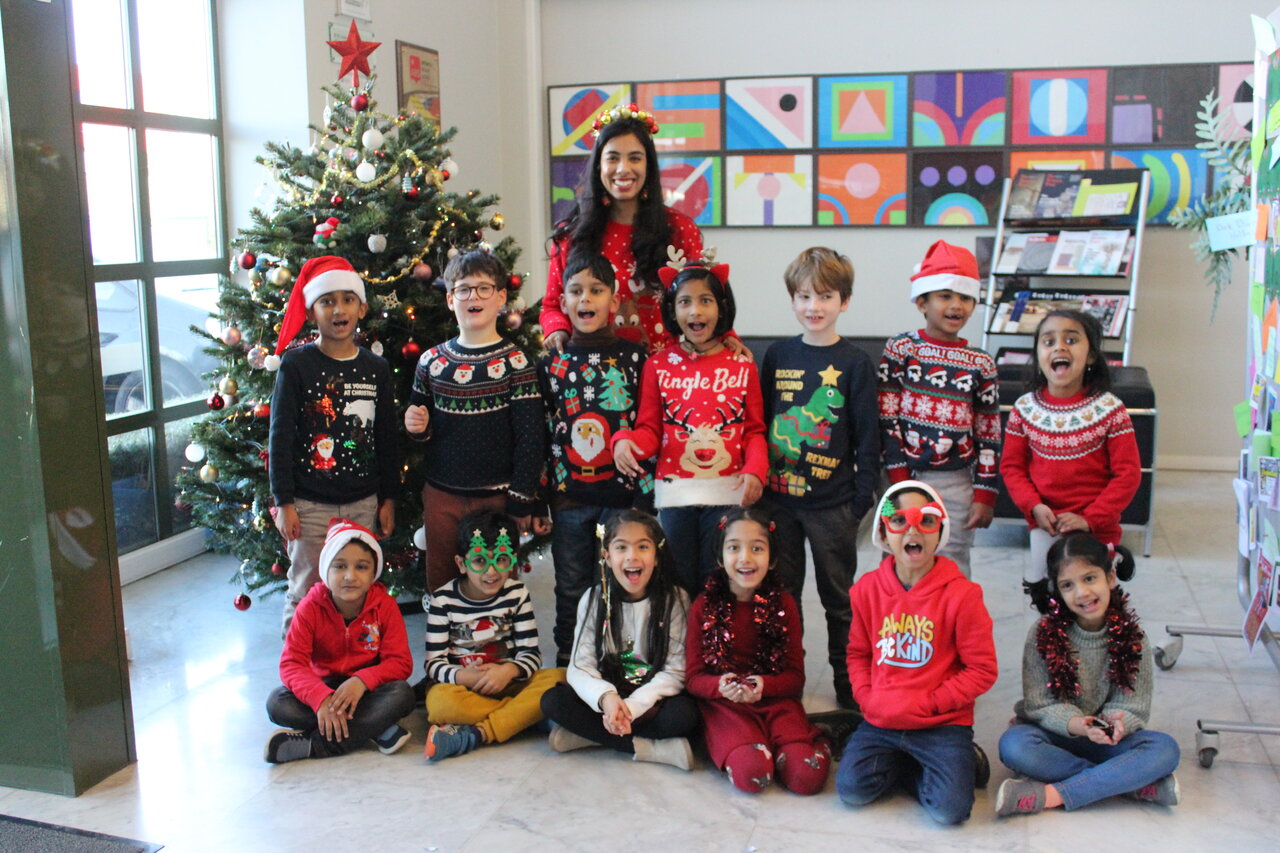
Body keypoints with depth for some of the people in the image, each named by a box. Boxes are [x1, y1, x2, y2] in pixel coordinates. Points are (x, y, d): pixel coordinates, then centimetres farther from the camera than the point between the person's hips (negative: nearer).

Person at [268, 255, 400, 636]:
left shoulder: (376, 369, 5)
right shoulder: (296, 364, -5)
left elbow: (387, 437, 11)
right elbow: (280, 436, -5)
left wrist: (389, 498, 11)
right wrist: (283, 502, -7)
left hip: (363, 503, 3)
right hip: (310, 504, -3)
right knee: (306, 590, 5)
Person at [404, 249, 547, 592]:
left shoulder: (515, 363, -7)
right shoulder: (431, 362, 4)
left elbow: (531, 438, -8)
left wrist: (522, 502, -10)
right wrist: (417, 425, -7)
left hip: (496, 498, -3)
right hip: (441, 498, 3)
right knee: (441, 586, 13)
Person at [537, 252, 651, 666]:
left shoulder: (634, 357, 1)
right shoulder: (552, 363, 5)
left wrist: (647, 493, -3)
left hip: (623, 494, -1)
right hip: (568, 498, 2)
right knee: (571, 592, 11)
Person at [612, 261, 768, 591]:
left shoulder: (741, 365, 2)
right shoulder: (658, 366, 2)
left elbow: (754, 430, 3)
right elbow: (650, 428, 4)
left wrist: (755, 470, -13)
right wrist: (625, 440, -17)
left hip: (728, 490, -1)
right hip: (675, 491, 1)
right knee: (680, 580, 8)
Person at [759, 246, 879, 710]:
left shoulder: (855, 363, -4)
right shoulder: (778, 356, 4)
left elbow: (868, 436, -3)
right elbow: (759, 422, 9)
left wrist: (863, 496, -7)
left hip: (832, 502, -3)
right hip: (778, 496, 3)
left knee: (839, 598, 9)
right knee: (781, 593, 13)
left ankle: (848, 686, 22)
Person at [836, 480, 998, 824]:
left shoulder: (960, 594, -11)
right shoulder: (868, 588, 2)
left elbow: (983, 669, -8)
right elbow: (857, 652, 12)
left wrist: (928, 702, -14)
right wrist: (867, 697, -6)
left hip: (943, 723, -3)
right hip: (881, 720, 3)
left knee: (950, 808, -19)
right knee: (851, 788, -13)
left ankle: (961, 761, 13)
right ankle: (906, 764, 14)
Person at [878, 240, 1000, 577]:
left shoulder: (981, 363, 3)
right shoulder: (900, 349, -2)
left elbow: (989, 435, 5)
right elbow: (887, 419, -4)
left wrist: (984, 495, 0)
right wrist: (900, 482, -8)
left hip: (955, 484, 1)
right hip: (905, 476, -1)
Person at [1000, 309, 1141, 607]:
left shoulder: (1109, 409, -10)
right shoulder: (1025, 409, -3)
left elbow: (1128, 473, -9)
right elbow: (1011, 465, 3)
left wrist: (1090, 518, -15)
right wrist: (1034, 506, -12)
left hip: (1097, 529, -2)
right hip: (1044, 525, 2)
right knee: (1042, 592, 14)